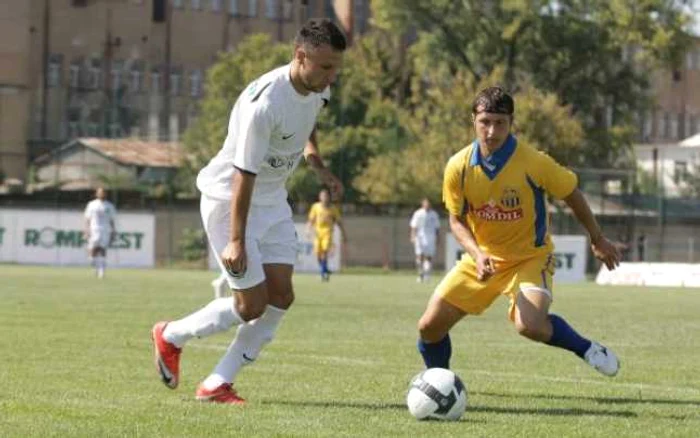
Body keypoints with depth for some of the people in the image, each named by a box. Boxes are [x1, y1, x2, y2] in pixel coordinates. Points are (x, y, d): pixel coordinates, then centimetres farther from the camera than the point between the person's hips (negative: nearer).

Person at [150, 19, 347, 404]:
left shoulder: (318, 89, -5)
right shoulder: (264, 103, -31)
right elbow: (245, 174, -28)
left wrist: (318, 167, 5)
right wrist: (236, 240, -26)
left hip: (272, 199, 8)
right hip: (228, 198, -8)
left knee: (280, 296, -2)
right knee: (251, 305, -8)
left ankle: (217, 384, 6)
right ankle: (171, 336, 17)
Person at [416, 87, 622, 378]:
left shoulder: (534, 163, -21)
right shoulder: (458, 167, -12)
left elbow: (572, 196, -4)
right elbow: (457, 221, -2)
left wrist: (597, 240, 8)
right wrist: (477, 254, -22)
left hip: (530, 257, -4)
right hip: (482, 258, 4)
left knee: (530, 325, -31)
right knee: (429, 326, -3)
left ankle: (588, 350, -5)